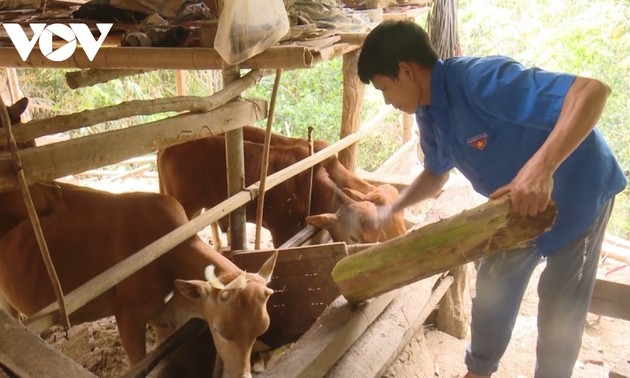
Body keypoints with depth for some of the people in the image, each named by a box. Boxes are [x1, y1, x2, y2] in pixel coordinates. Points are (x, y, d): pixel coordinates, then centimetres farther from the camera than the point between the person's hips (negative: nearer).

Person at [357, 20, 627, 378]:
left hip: (579, 192, -7)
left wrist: (541, 167, -52)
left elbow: (593, 91, -40)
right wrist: (392, 209, -2)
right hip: (520, 202, 7)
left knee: (560, 310, 4)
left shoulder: (481, 79, -35)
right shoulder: (428, 113, -8)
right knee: (493, 289, 16)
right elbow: (437, 173, 10)